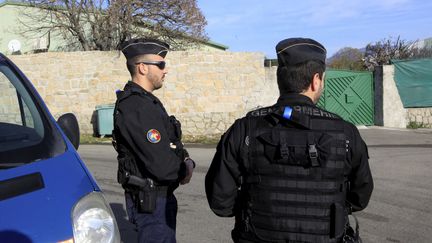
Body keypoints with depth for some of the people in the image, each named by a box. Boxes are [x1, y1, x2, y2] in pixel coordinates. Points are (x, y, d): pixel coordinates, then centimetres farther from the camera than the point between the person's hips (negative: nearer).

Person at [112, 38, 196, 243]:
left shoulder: (148, 101, 10)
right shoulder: (135, 107, -24)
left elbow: (172, 142, 17)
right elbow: (161, 166, -30)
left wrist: (186, 161, -4)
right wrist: (184, 171, -9)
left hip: (161, 196, 10)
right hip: (151, 202, -10)